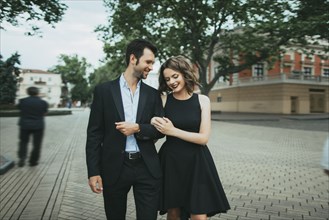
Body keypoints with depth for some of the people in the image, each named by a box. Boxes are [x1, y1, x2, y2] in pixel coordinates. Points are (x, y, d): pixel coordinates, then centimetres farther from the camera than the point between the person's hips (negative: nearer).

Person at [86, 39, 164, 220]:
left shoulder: (153, 94, 6)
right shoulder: (104, 90, -1)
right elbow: (94, 133, -2)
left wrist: (138, 128, -14)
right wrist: (93, 171, -6)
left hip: (147, 168, 2)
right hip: (114, 168, -1)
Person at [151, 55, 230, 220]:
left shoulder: (202, 100, -2)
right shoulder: (164, 100, -1)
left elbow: (203, 138, -8)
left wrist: (172, 131, -14)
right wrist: (154, 125, -17)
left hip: (196, 163, 0)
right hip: (170, 162, 1)